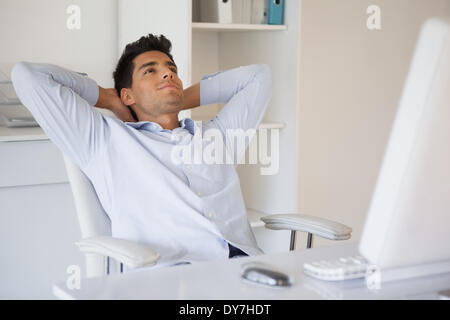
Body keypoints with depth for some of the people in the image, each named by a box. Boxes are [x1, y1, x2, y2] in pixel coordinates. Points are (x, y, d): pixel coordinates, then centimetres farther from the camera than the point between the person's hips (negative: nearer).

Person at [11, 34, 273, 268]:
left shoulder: (218, 135, 29)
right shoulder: (106, 140, 18)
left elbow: (259, 76, 42)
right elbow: (28, 75, 17)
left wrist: (184, 100, 36)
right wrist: (110, 99, 26)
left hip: (246, 263, 3)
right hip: (172, 275, -2)